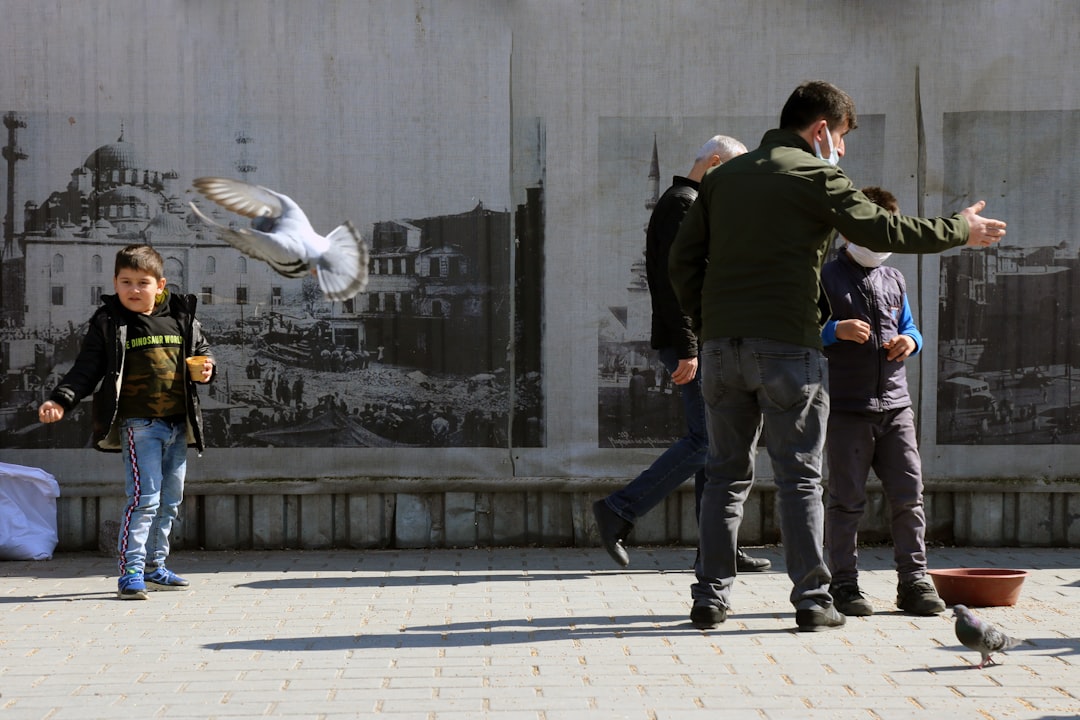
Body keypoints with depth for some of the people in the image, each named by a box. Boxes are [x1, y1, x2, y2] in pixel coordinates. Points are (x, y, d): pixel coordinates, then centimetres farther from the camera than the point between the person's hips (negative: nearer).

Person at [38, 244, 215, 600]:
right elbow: (86, 369, -5)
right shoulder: (108, 323, -3)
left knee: (170, 500, 13)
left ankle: (154, 566, 27)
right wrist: (61, 400, -18)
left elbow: (202, 351, 18)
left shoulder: (182, 318, 7)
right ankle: (131, 571, -9)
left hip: (178, 424, 5)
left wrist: (204, 369, -5)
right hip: (138, 423, -5)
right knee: (144, 496, -14)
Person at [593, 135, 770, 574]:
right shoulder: (683, 203, -11)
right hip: (689, 342, -11)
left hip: (697, 342, 11)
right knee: (706, 441, -12)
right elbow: (676, 280, -20)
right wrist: (687, 349, -24)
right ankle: (619, 511, -9)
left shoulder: (689, 204, 22)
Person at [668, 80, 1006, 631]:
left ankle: (710, 597, 10)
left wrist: (705, 322, 15)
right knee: (799, 477, 2)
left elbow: (683, 260, 12)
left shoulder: (723, 176, 15)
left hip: (721, 344, 5)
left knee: (726, 475, 11)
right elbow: (882, 231, -3)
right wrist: (960, 230, 9)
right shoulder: (816, 176, -3)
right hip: (787, 347, -5)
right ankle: (812, 600, 4)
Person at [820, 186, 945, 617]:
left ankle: (913, 581, 10)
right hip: (846, 407, -5)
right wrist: (837, 330, -21)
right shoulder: (826, 278, 1)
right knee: (847, 499, 0)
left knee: (909, 494, 2)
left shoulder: (894, 280, 18)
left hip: (895, 406, 5)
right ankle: (844, 585, 8)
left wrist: (910, 340, 4)